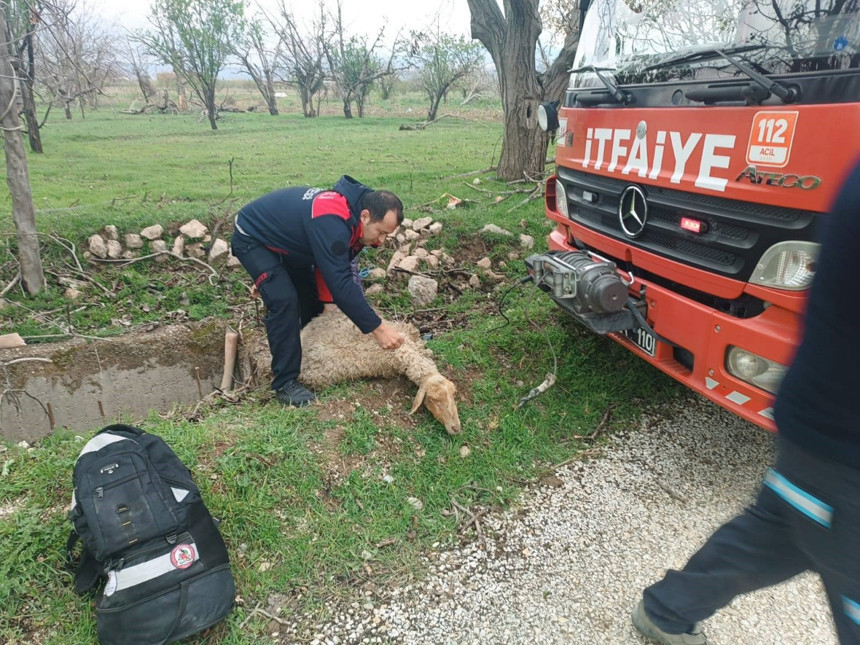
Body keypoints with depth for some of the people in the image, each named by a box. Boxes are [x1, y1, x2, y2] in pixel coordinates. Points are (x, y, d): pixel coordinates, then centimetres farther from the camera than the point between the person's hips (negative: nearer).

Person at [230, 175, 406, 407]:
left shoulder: (350, 215, -10)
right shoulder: (331, 222, -40)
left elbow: (338, 269, -1)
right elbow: (341, 282, -42)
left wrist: (329, 302, -12)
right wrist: (377, 327, -38)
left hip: (285, 239, 9)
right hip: (252, 238, -9)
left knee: (312, 297, 10)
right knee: (284, 300, -23)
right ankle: (284, 383, -14)